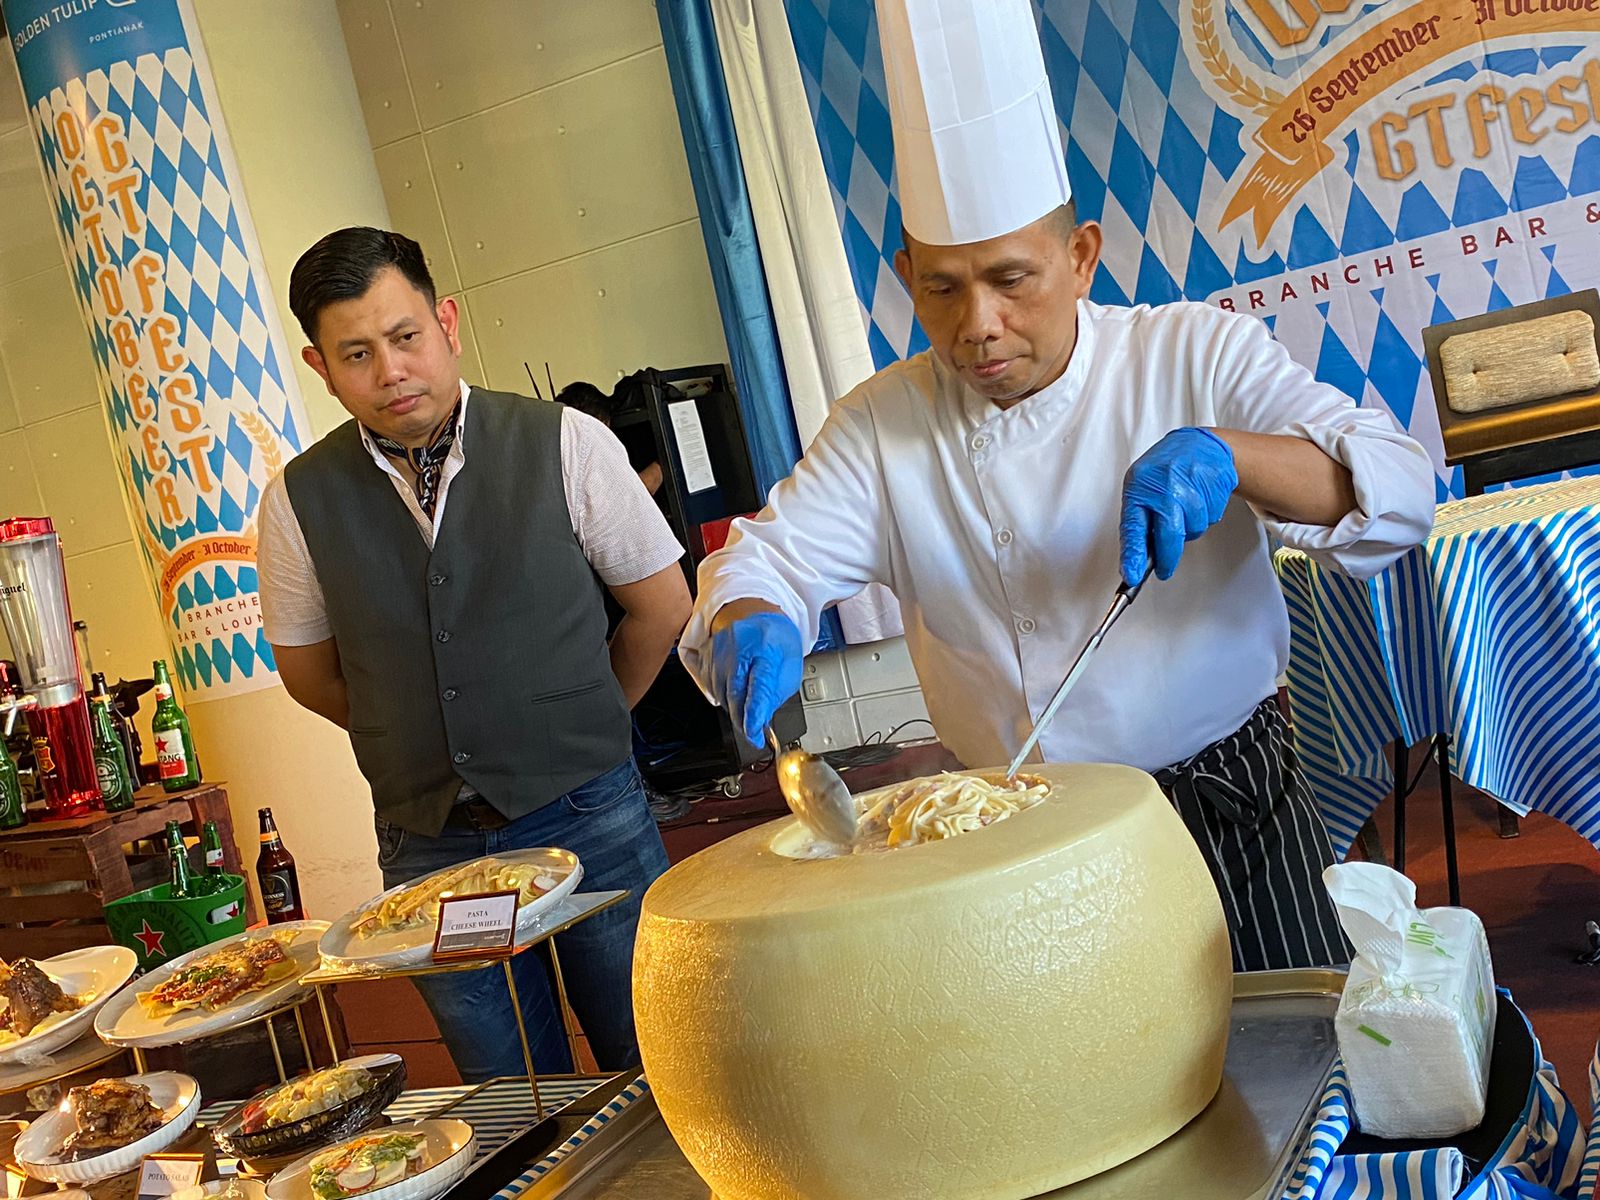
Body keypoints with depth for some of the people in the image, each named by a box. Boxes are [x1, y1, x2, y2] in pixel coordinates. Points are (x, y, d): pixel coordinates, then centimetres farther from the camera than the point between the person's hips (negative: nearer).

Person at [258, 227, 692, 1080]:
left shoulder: (563, 445, -8)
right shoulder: (300, 500, -3)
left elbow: (662, 605, 4)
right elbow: (310, 673, 12)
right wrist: (422, 745, 11)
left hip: (589, 821, -1)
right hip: (429, 845, 2)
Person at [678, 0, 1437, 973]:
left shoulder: (1193, 357, -8)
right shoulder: (881, 427, -2)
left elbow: (1398, 490, -14)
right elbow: (775, 556, -5)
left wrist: (1221, 452, -34)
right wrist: (751, 625, -31)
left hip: (1234, 813, 0)